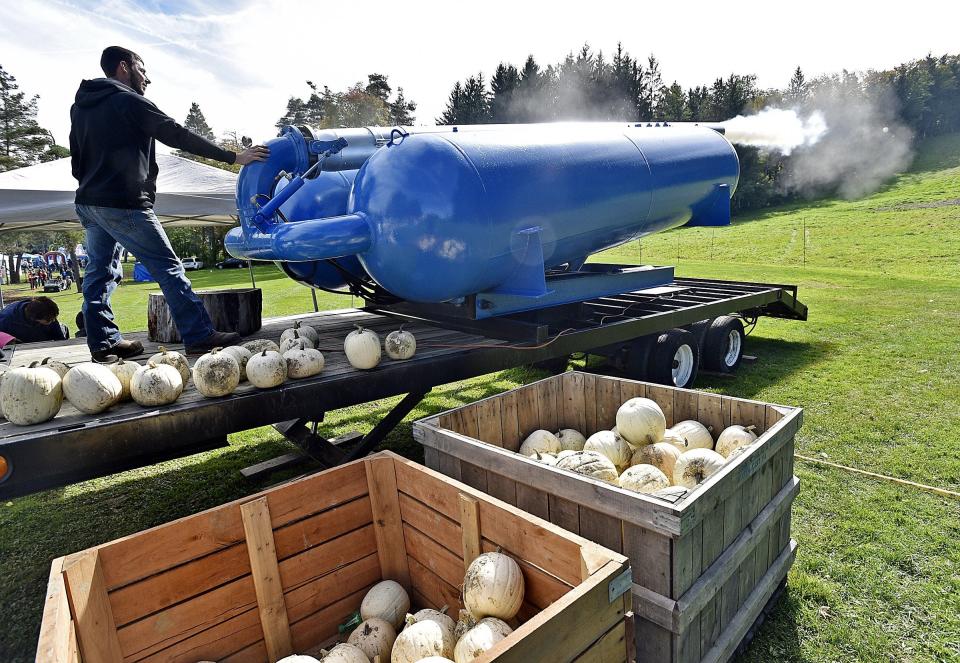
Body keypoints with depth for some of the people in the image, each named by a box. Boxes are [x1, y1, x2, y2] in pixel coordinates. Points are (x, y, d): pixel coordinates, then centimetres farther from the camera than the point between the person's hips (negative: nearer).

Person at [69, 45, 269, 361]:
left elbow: (77, 162, 22)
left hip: (88, 202, 9)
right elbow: (179, 136, -11)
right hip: (124, 204, -9)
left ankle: (102, 342, 13)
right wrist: (234, 157, -10)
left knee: (99, 271, 11)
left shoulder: (79, 108, 20)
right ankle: (199, 336, -9)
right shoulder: (129, 101, -5)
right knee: (168, 267, -8)